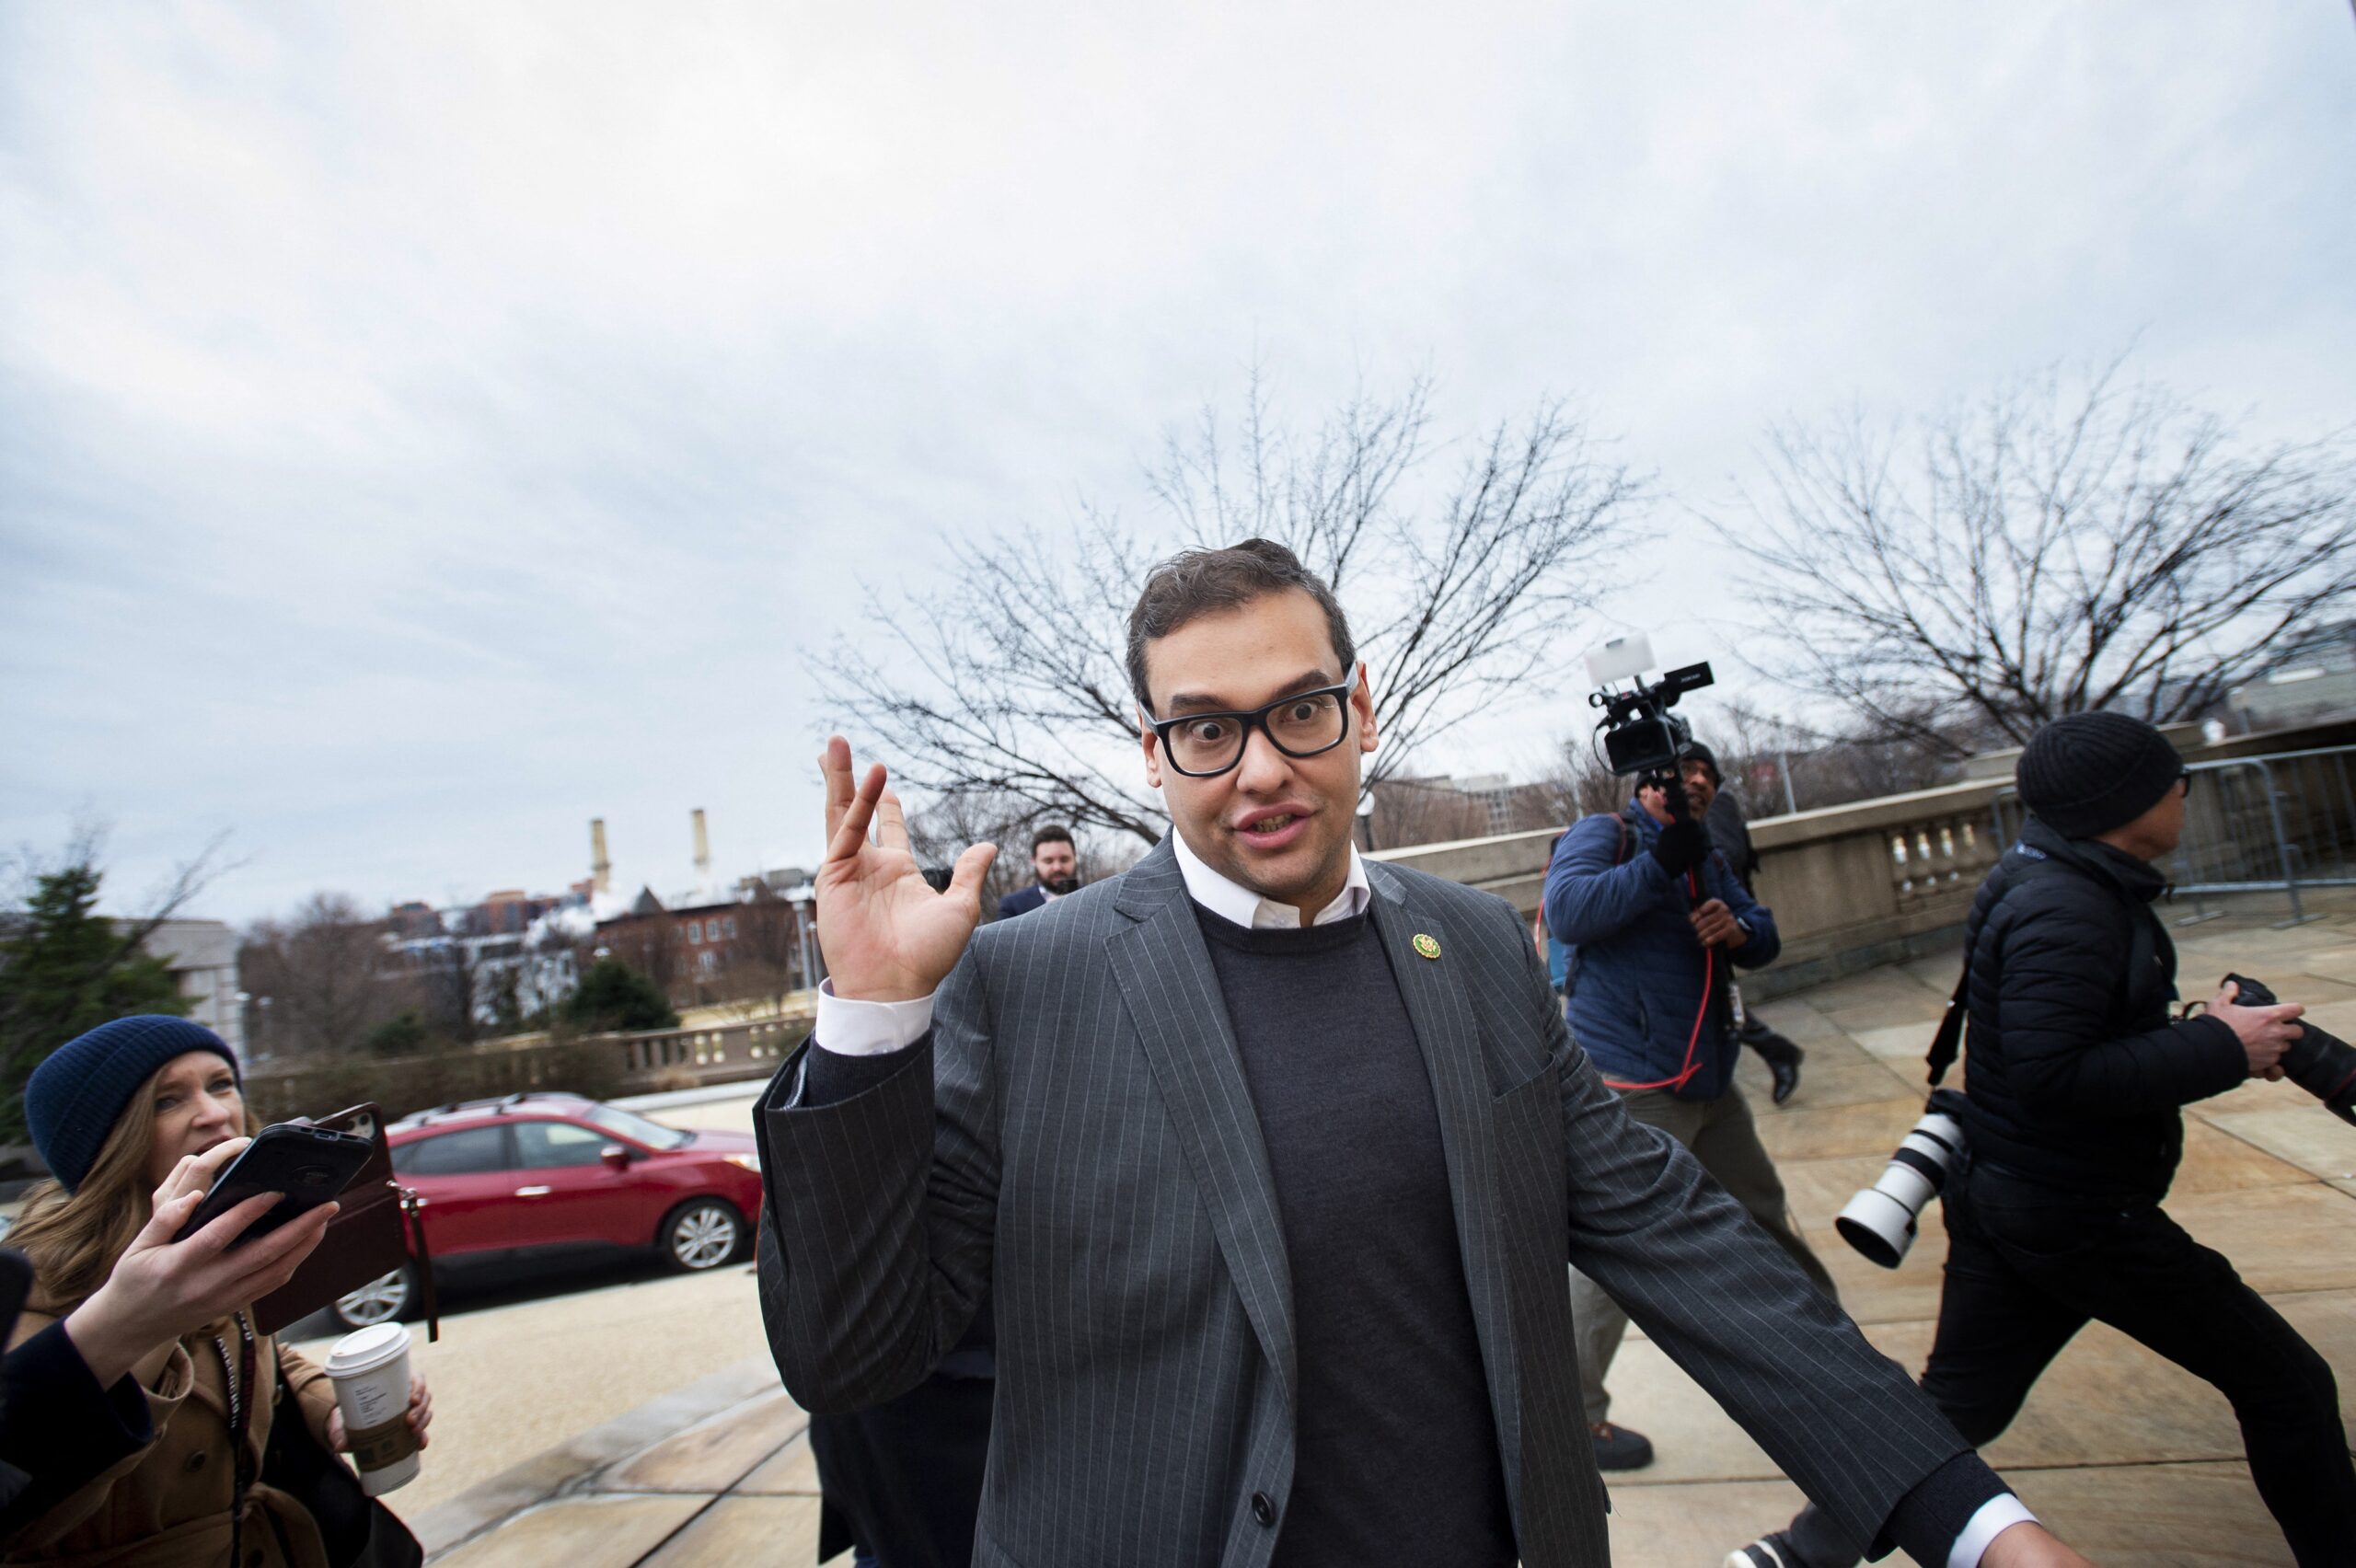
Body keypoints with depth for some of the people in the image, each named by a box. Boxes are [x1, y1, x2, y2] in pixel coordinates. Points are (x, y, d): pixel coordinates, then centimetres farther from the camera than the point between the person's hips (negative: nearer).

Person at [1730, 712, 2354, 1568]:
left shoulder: (2061, 883, 11)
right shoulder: (2064, 909, -22)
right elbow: (2052, 1075, -28)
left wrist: (2208, 1035, 9)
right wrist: (2221, 1049, -19)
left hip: (2002, 1199, 10)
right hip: (2079, 1216, -10)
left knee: (1956, 1406, 12)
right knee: (2286, 1384, 13)